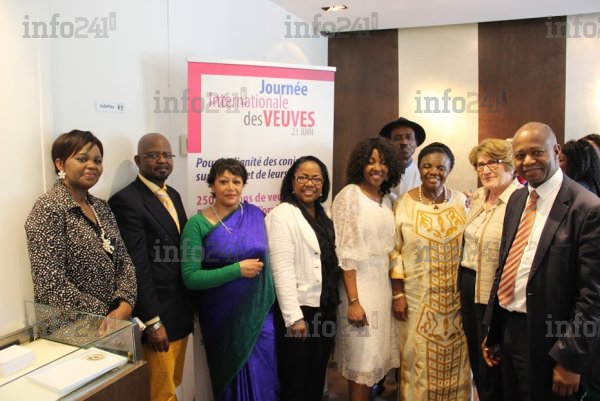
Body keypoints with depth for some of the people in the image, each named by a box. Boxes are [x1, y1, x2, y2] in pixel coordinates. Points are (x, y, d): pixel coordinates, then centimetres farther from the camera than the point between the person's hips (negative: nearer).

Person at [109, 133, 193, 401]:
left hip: (180, 312, 8)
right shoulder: (126, 201, -15)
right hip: (156, 315, -7)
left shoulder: (173, 195, 11)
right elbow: (137, 266, -19)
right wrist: (153, 321, -18)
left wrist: (190, 306, 14)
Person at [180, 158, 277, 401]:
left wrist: (273, 299, 8)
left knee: (263, 379, 7)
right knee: (230, 378, 13)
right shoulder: (197, 224, -9)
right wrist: (237, 270, -19)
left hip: (260, 312, 2)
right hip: (223, 318, -2)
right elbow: (190, 278, -13)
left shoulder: (256, 215, 0)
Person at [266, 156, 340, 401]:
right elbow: (281, 269, -19)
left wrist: (333, 304, 10)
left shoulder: (323, 216, 11)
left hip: (325, 309, 7)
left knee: (317, 380, 18)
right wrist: (294, 316, -22)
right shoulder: (282, 214, -13)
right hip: (299, 310, -7)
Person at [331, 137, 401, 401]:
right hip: (360, 287, -6)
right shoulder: (350, 195, -10)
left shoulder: (386, 198, 9)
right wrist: (353, 301, -17)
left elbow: (389, 249, 14)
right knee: (361, 359, 4)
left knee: (375, 354, 15)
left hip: (384, 286, 6)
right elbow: (346, 253, -14)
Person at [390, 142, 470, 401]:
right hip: (417, 296, -2)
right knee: (419, 356, 10)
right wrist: (398, 294, -6)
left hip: (456, 296, 2)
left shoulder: (462, 202, 0)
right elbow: (395, 252, -4)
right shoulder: (404, 203, -7)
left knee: (454, 355, 14)